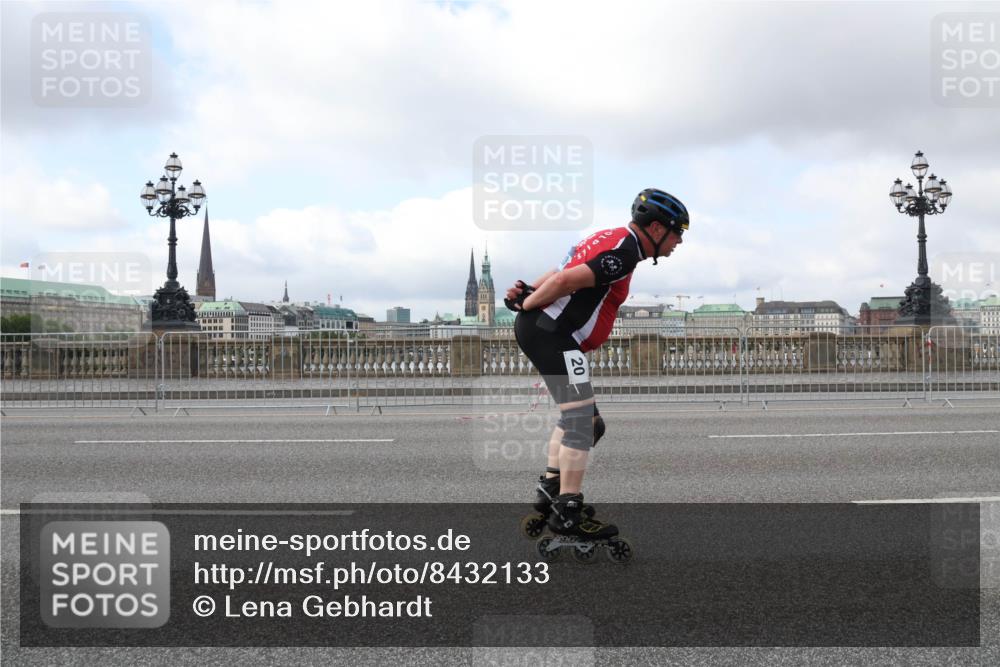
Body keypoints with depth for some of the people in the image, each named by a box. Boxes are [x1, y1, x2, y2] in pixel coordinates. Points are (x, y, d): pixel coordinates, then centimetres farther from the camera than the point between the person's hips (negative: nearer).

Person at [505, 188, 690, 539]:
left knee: (579, 417, 18)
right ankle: (568, 512, -6)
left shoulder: (611, 238, 19)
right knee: (580, 421, -9)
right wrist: (528, 304, -10)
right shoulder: (625, 250, -15)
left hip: (538, 330, 11)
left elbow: (561, 274, 16)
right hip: (552, 333, -11)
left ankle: (550, 490, 22)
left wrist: (529, 291, 1)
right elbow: (566, 280, -23)